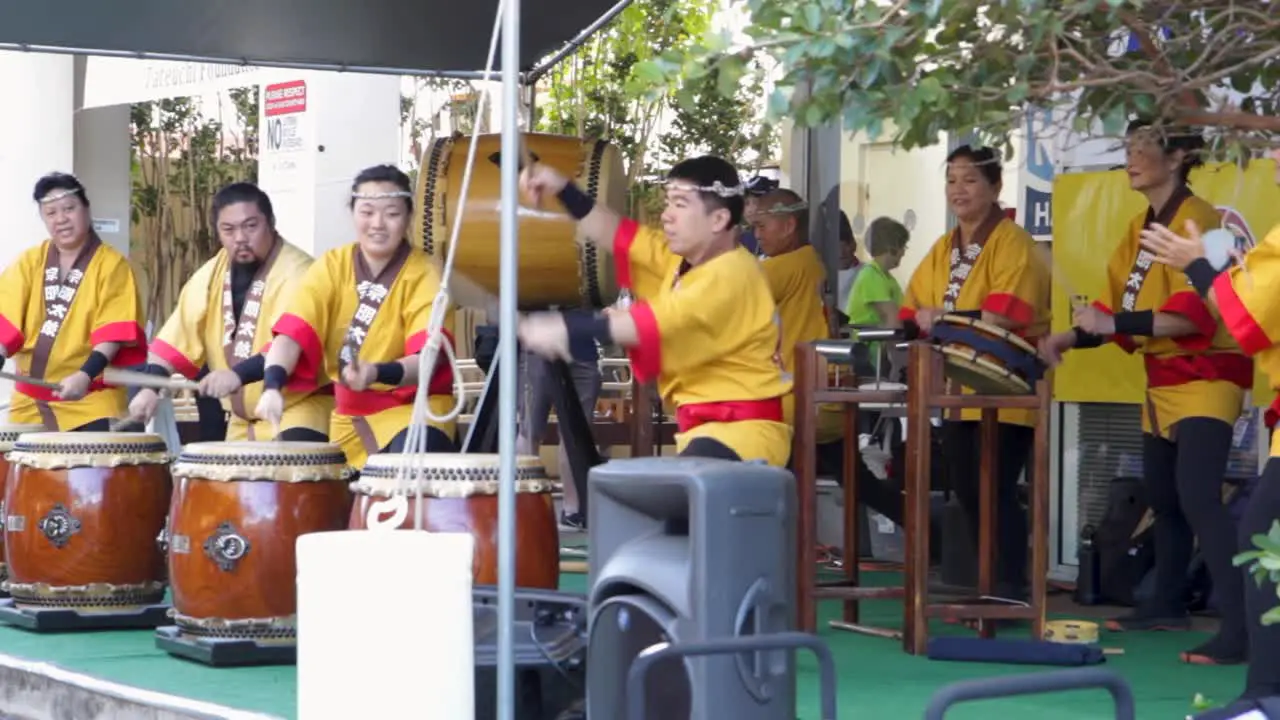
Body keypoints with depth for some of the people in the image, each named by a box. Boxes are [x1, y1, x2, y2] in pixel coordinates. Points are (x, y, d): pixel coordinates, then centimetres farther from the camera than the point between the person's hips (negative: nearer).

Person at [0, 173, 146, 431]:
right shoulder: (29, 262, 10)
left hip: (92, 403, -4)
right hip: (30, 401, 4)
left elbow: (114, 331, -12)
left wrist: (85, 375, -25)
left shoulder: (112, 265, -3)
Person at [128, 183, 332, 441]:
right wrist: (151, 385, -12)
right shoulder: (211, 274, 5)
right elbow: (180, 334, 2)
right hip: (244, 421, 7)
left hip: (299, 410, -7)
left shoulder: (297, 273, -17)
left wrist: (239, 375, -42)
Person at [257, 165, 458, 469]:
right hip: (347, 414, 5)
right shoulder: (331, 266, 0)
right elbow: (292, 332, -13)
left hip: (413, 408, -4)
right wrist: (272, 386, -32)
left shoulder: (425, 277, -10)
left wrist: (378, 374, -42)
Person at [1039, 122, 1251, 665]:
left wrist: (1116, 324, -31)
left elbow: (1194, 314, -25)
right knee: (1163, 498, 19)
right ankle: (1167, 605, 35)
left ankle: (1240, 627, -28)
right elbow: (1116, 305, 14)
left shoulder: (1196, 219, -16)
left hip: (1205, 380, -10)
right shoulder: (1141, 227, 12)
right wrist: (1070, 338, -1)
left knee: (1198, 498, -22)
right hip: (1163, 382, 10)